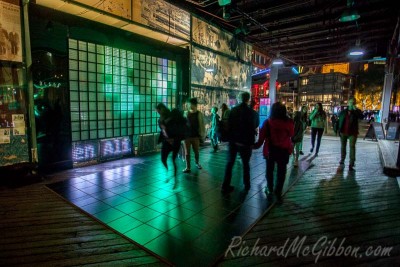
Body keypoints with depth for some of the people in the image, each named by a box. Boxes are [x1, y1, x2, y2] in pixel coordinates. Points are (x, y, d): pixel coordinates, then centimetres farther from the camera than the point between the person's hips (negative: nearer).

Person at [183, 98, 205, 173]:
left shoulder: (199, 114, -3)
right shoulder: (186, 113, 4)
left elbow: (202, 125, -2)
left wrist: (203, 135, -5)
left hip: (195, 136, -1)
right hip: (187, 136, 1)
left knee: (196, 151, 11)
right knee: (187, 152, 3)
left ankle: (197, 163, 37)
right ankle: (188, 167, 12)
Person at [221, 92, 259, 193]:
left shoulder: (233, 110, 1)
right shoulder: (252, 112, -6)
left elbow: (228, 125, 3)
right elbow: (255, 126, 7)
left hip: (233, 141, 2)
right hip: (245, 142, -2)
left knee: (230, 163, 9)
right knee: (246, 164, 14)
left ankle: (225, 186, 9)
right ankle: (247, 185, 24)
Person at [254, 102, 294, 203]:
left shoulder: (267, 122, -14)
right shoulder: (289, 122, -12)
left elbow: (261, 137, -10)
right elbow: (291, 134, 6)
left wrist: (256, 145, 5)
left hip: (270, 150, 0)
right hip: (284, 150, 0)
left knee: (270, 170, 18)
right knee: (281, 172, 13)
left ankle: (270, 190, 29)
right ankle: (278, 192, 17)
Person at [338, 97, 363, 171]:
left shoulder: (357, 111, 2)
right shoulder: (343, 111, 6)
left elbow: (361, 117, -19)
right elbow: (339, 121, 10)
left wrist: (355, 110, -24)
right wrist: (338, 130, 7)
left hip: (352, 132, -3)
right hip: (343, 132, 3)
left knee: (352, 147, -10)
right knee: (343, 146, 14)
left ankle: (351, 164, -12)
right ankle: (342, 160, 31)